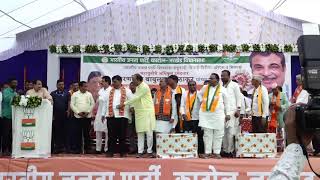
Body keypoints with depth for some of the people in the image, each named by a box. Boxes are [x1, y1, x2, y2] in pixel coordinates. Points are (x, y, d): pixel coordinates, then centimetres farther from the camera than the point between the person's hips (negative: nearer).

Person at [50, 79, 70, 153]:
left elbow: (69, 103, 3)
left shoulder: (67, 93, 8)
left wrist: (68, 111, -13)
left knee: (64, 131, 1)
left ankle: (64, 146, 7)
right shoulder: (53, 94, 9)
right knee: (56, 131, 2)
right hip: (56, 115, 1)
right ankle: (57, 147, 7)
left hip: (64, 115, 0)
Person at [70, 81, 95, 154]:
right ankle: (77, 149, 5)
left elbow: (92, 104, 6)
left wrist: (88, 112, -6)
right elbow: (72, 105, -1)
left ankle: (87, 148, 9)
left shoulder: (89, 94, 8)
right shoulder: (75, 94, 3)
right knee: (77, 133, -1)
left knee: (87, 133, 3)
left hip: (87, 116, 1)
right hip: (78, 116, -1)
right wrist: (78, 112, -10)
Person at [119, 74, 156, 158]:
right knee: (140, 133, 5)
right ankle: (140, 152, 7)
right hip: (139, 112, 8)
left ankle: (149, 151, 4)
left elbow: (136, 98, -16)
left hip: (147, 112, -8)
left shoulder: (144, 87, -13)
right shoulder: (137, 87, 15)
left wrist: (124, 104, -13)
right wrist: (132, 107, 3)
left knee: (149, 132, -3)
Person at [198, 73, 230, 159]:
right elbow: (200, 94, 30)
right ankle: (207, 152, 7)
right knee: (207, 133, 2)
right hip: (205, 113, 2)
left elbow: (226, 102, 8)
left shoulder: (222, 89, 5)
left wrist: (227, 114, 5)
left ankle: (216, 152, 8)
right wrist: (201, 101, 12)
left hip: (218, 114, -2)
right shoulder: (205, 87, 10)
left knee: (218, 134, 1)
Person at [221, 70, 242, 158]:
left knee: (230, 131, -8)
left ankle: (230, 151, -4)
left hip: (232, 111, -4)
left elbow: (238, 97, 1)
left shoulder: (234, 85, 4)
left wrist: (238, 110, -7)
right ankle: (225, 150, 9)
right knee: (223, 131, 3)